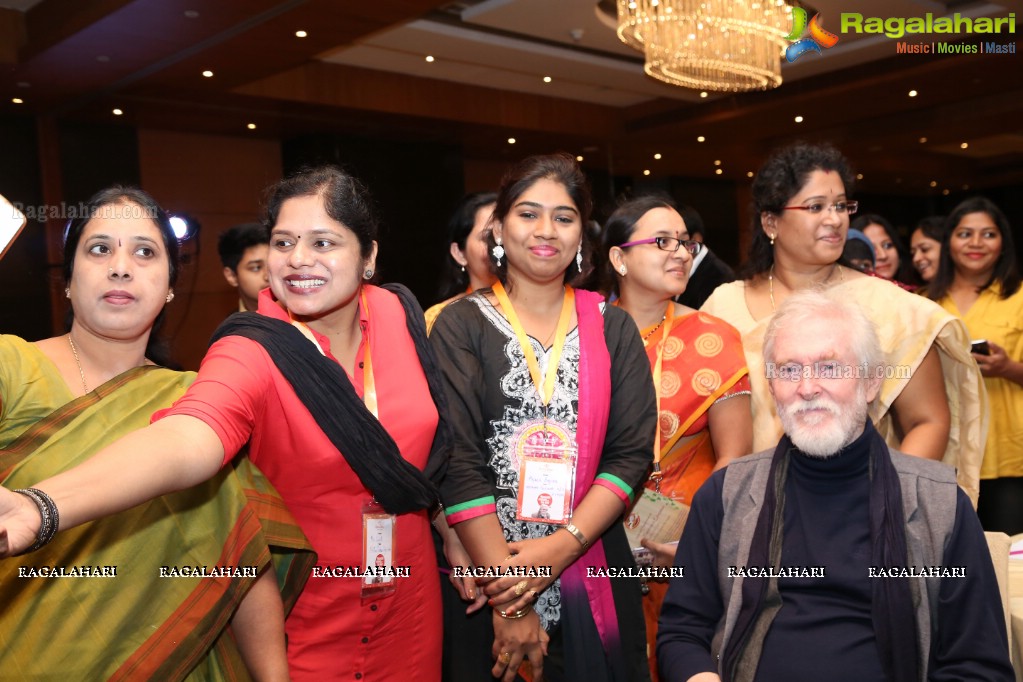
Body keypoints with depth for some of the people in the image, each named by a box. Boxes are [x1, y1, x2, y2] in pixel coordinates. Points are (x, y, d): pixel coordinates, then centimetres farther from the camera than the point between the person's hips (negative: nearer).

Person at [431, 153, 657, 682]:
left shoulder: (612, 329, 5)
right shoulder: (461, 326, -3)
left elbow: (631, 454, -2)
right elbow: (458, 465, -11)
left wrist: (562, 544, -16)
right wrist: (509, 599, -15)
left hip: (594, 580, 2)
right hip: (485, 576, -2)